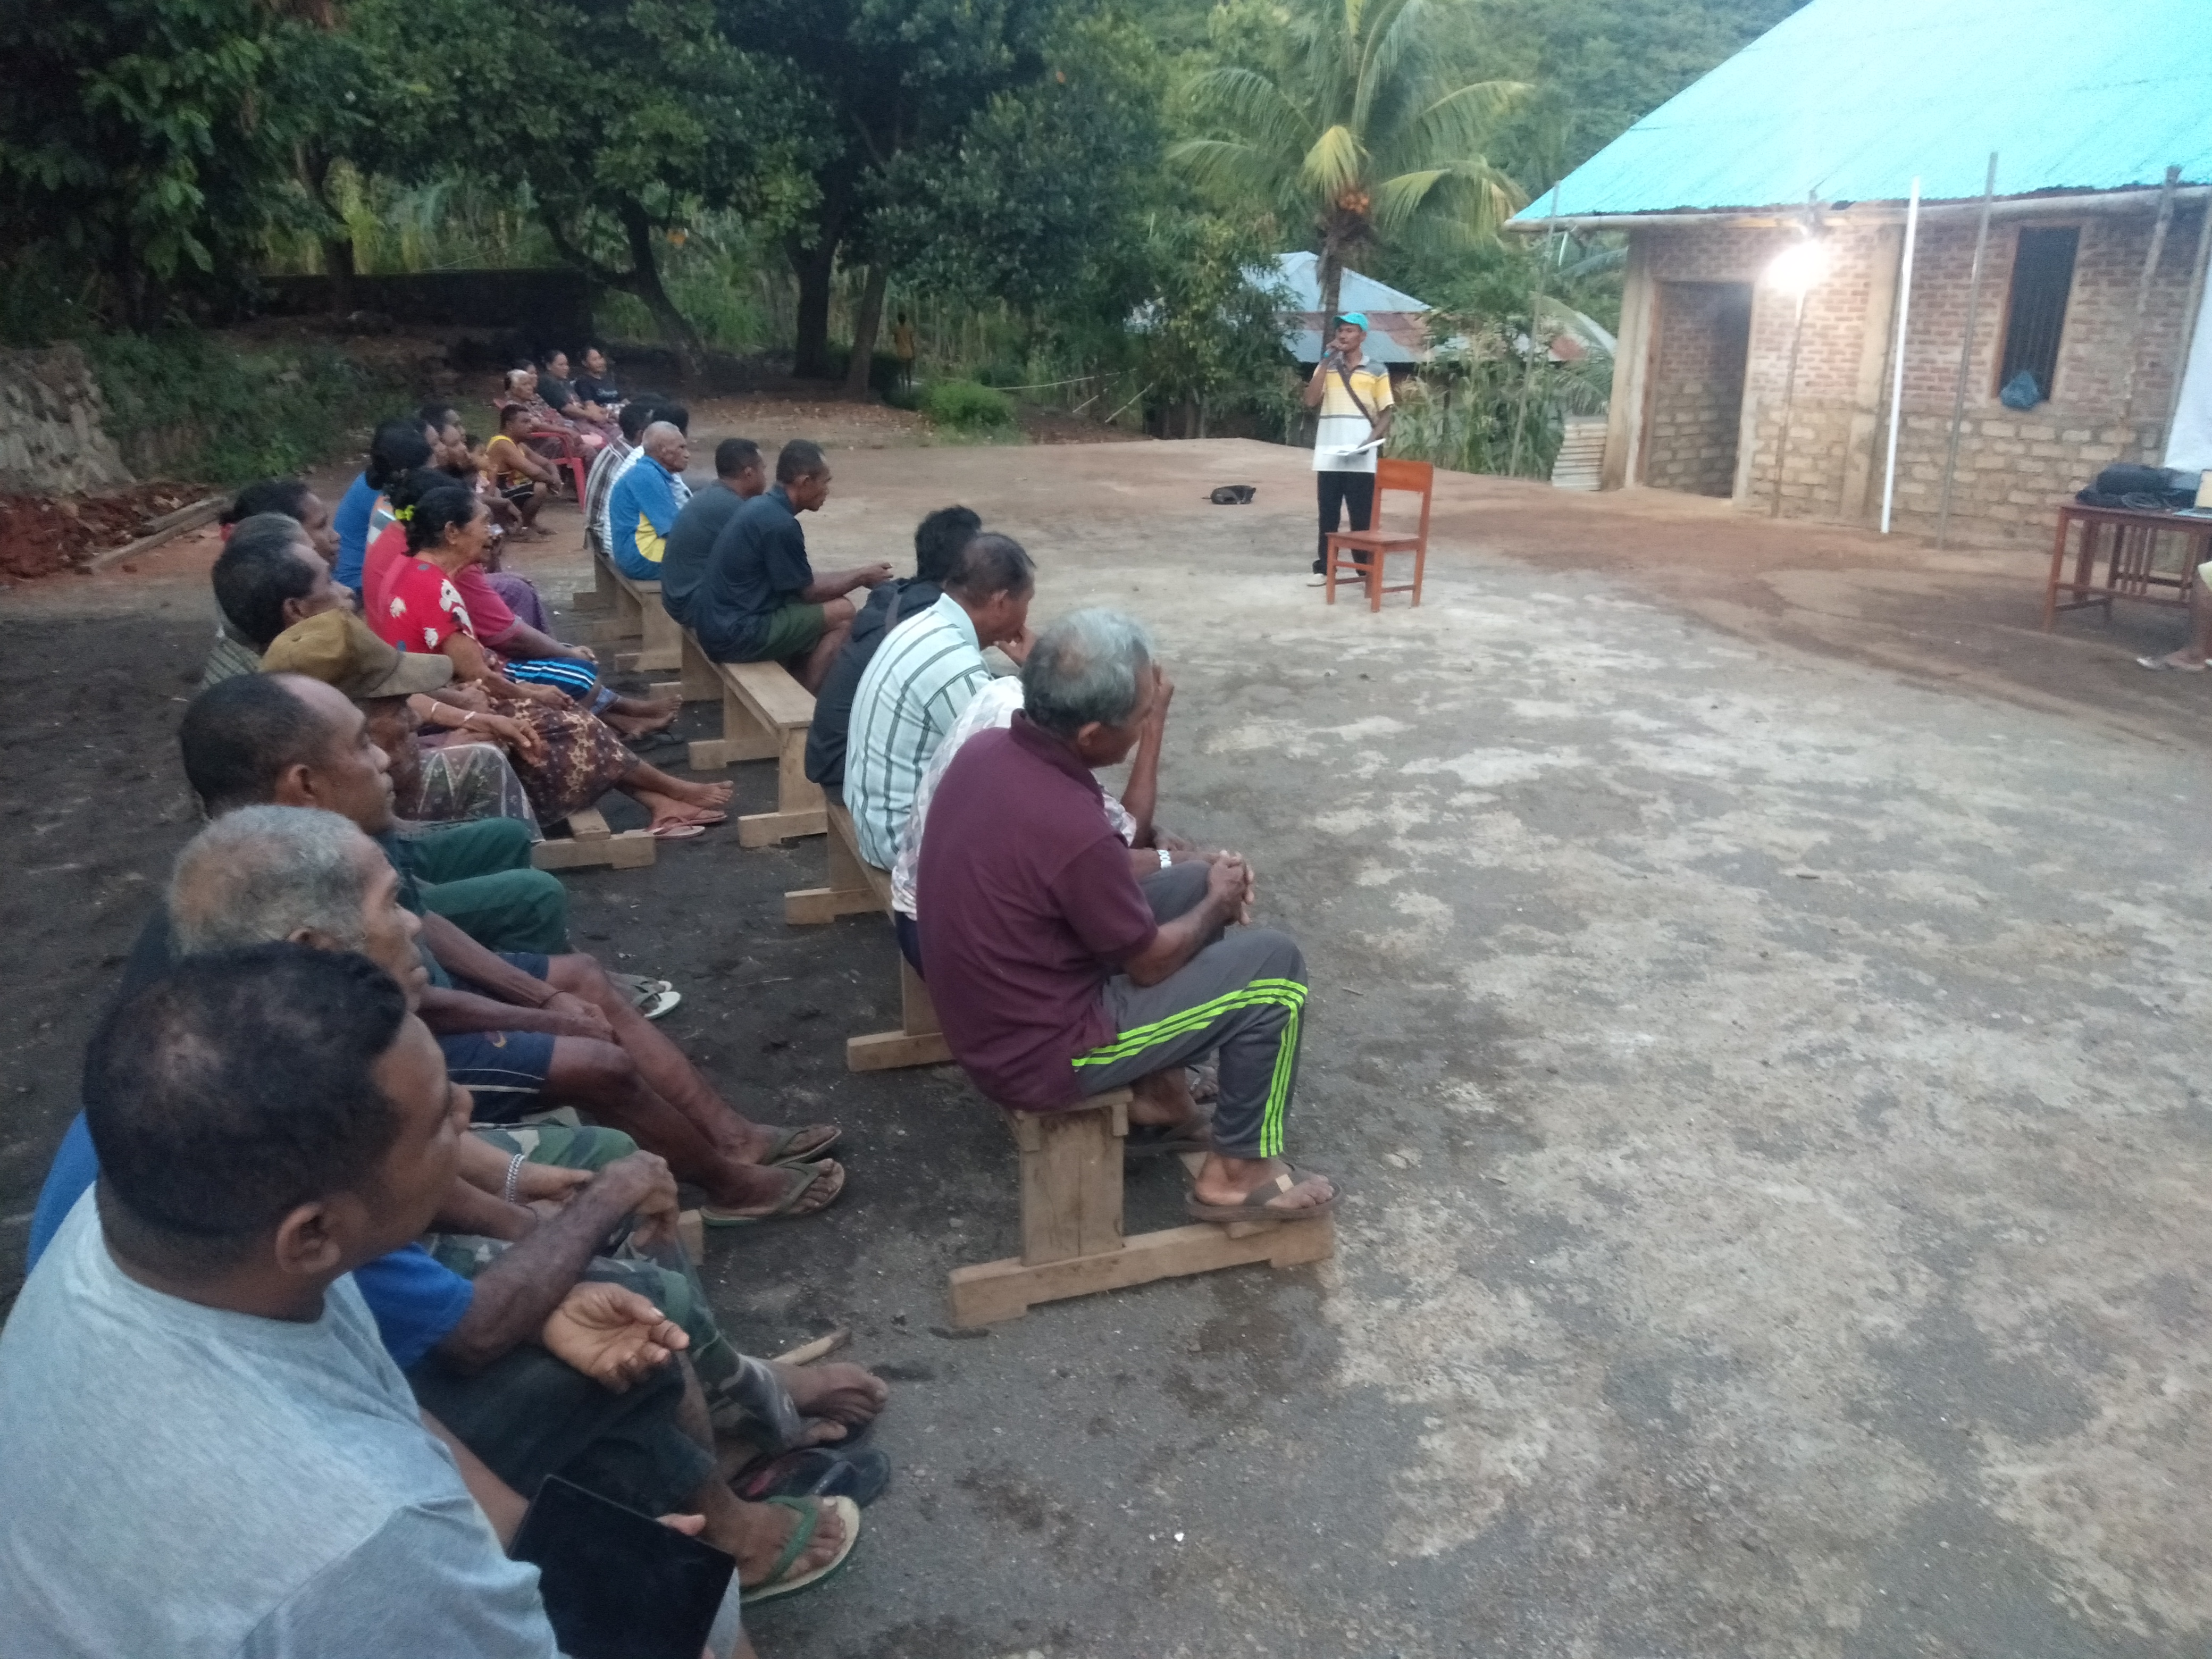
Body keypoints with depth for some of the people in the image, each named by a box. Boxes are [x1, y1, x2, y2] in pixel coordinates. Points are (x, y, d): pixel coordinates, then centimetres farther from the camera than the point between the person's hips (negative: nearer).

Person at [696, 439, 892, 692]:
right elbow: (808, 592, -9)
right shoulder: (780, 524, -20)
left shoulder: (763, 507, 8)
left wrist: (857, 574, 16)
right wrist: (861, 577, 3)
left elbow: (802, 582, 17)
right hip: (736, 634, -10)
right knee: (841, 612, -6)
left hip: (719, 623, 10)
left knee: (824, 604, 18)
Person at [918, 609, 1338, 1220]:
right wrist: (1219, 902, 4)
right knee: (1273, 964, -4)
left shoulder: (988, 750, -6)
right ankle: (1238, 1171, 12)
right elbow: (1151, 962, -15)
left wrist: (1199, 872, 9)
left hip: (992, 1011, 9)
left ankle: (1158, 1094, 27)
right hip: (1040, 1053, -8)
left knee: (1192, 884, 17)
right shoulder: (1069, 826, -32)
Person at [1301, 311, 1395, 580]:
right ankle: (1323, 567, 11)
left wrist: (1372, 439, -12)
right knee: (1328, 515, 6)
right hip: (1328, 455, 2)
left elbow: (1387, 413, 5)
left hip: (1360, 457, -2)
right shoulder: (1326, 367, 10)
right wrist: (1326, 361, -6)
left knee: (1362, 515, 0)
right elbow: (1311, 402, -4)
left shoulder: (1377, 371, 5)